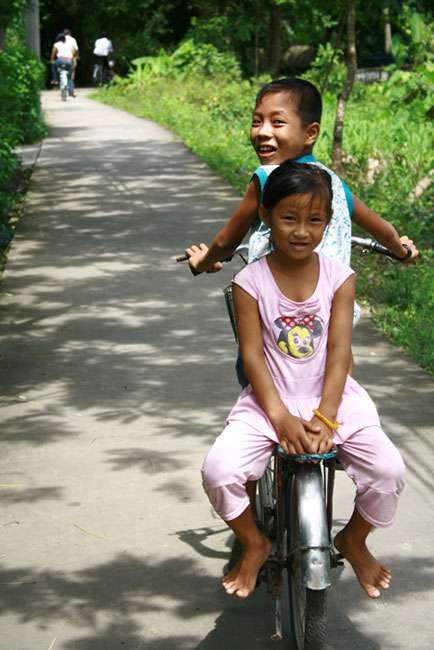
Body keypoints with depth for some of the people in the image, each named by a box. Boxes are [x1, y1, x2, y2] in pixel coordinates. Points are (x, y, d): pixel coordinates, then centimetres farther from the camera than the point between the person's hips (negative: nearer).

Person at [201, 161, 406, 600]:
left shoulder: (338, 277, -2)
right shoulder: (250, 282, -6)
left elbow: (339, 351, -7)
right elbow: (252, 355, -9)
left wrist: (325, 418, -18)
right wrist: (281, 418, -19)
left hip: (332, 398, 1)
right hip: (269, 400, -1)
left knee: (388, 469, -20)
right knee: (219, 470, -24)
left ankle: (354, 541, 13)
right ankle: (253, 545, 7)